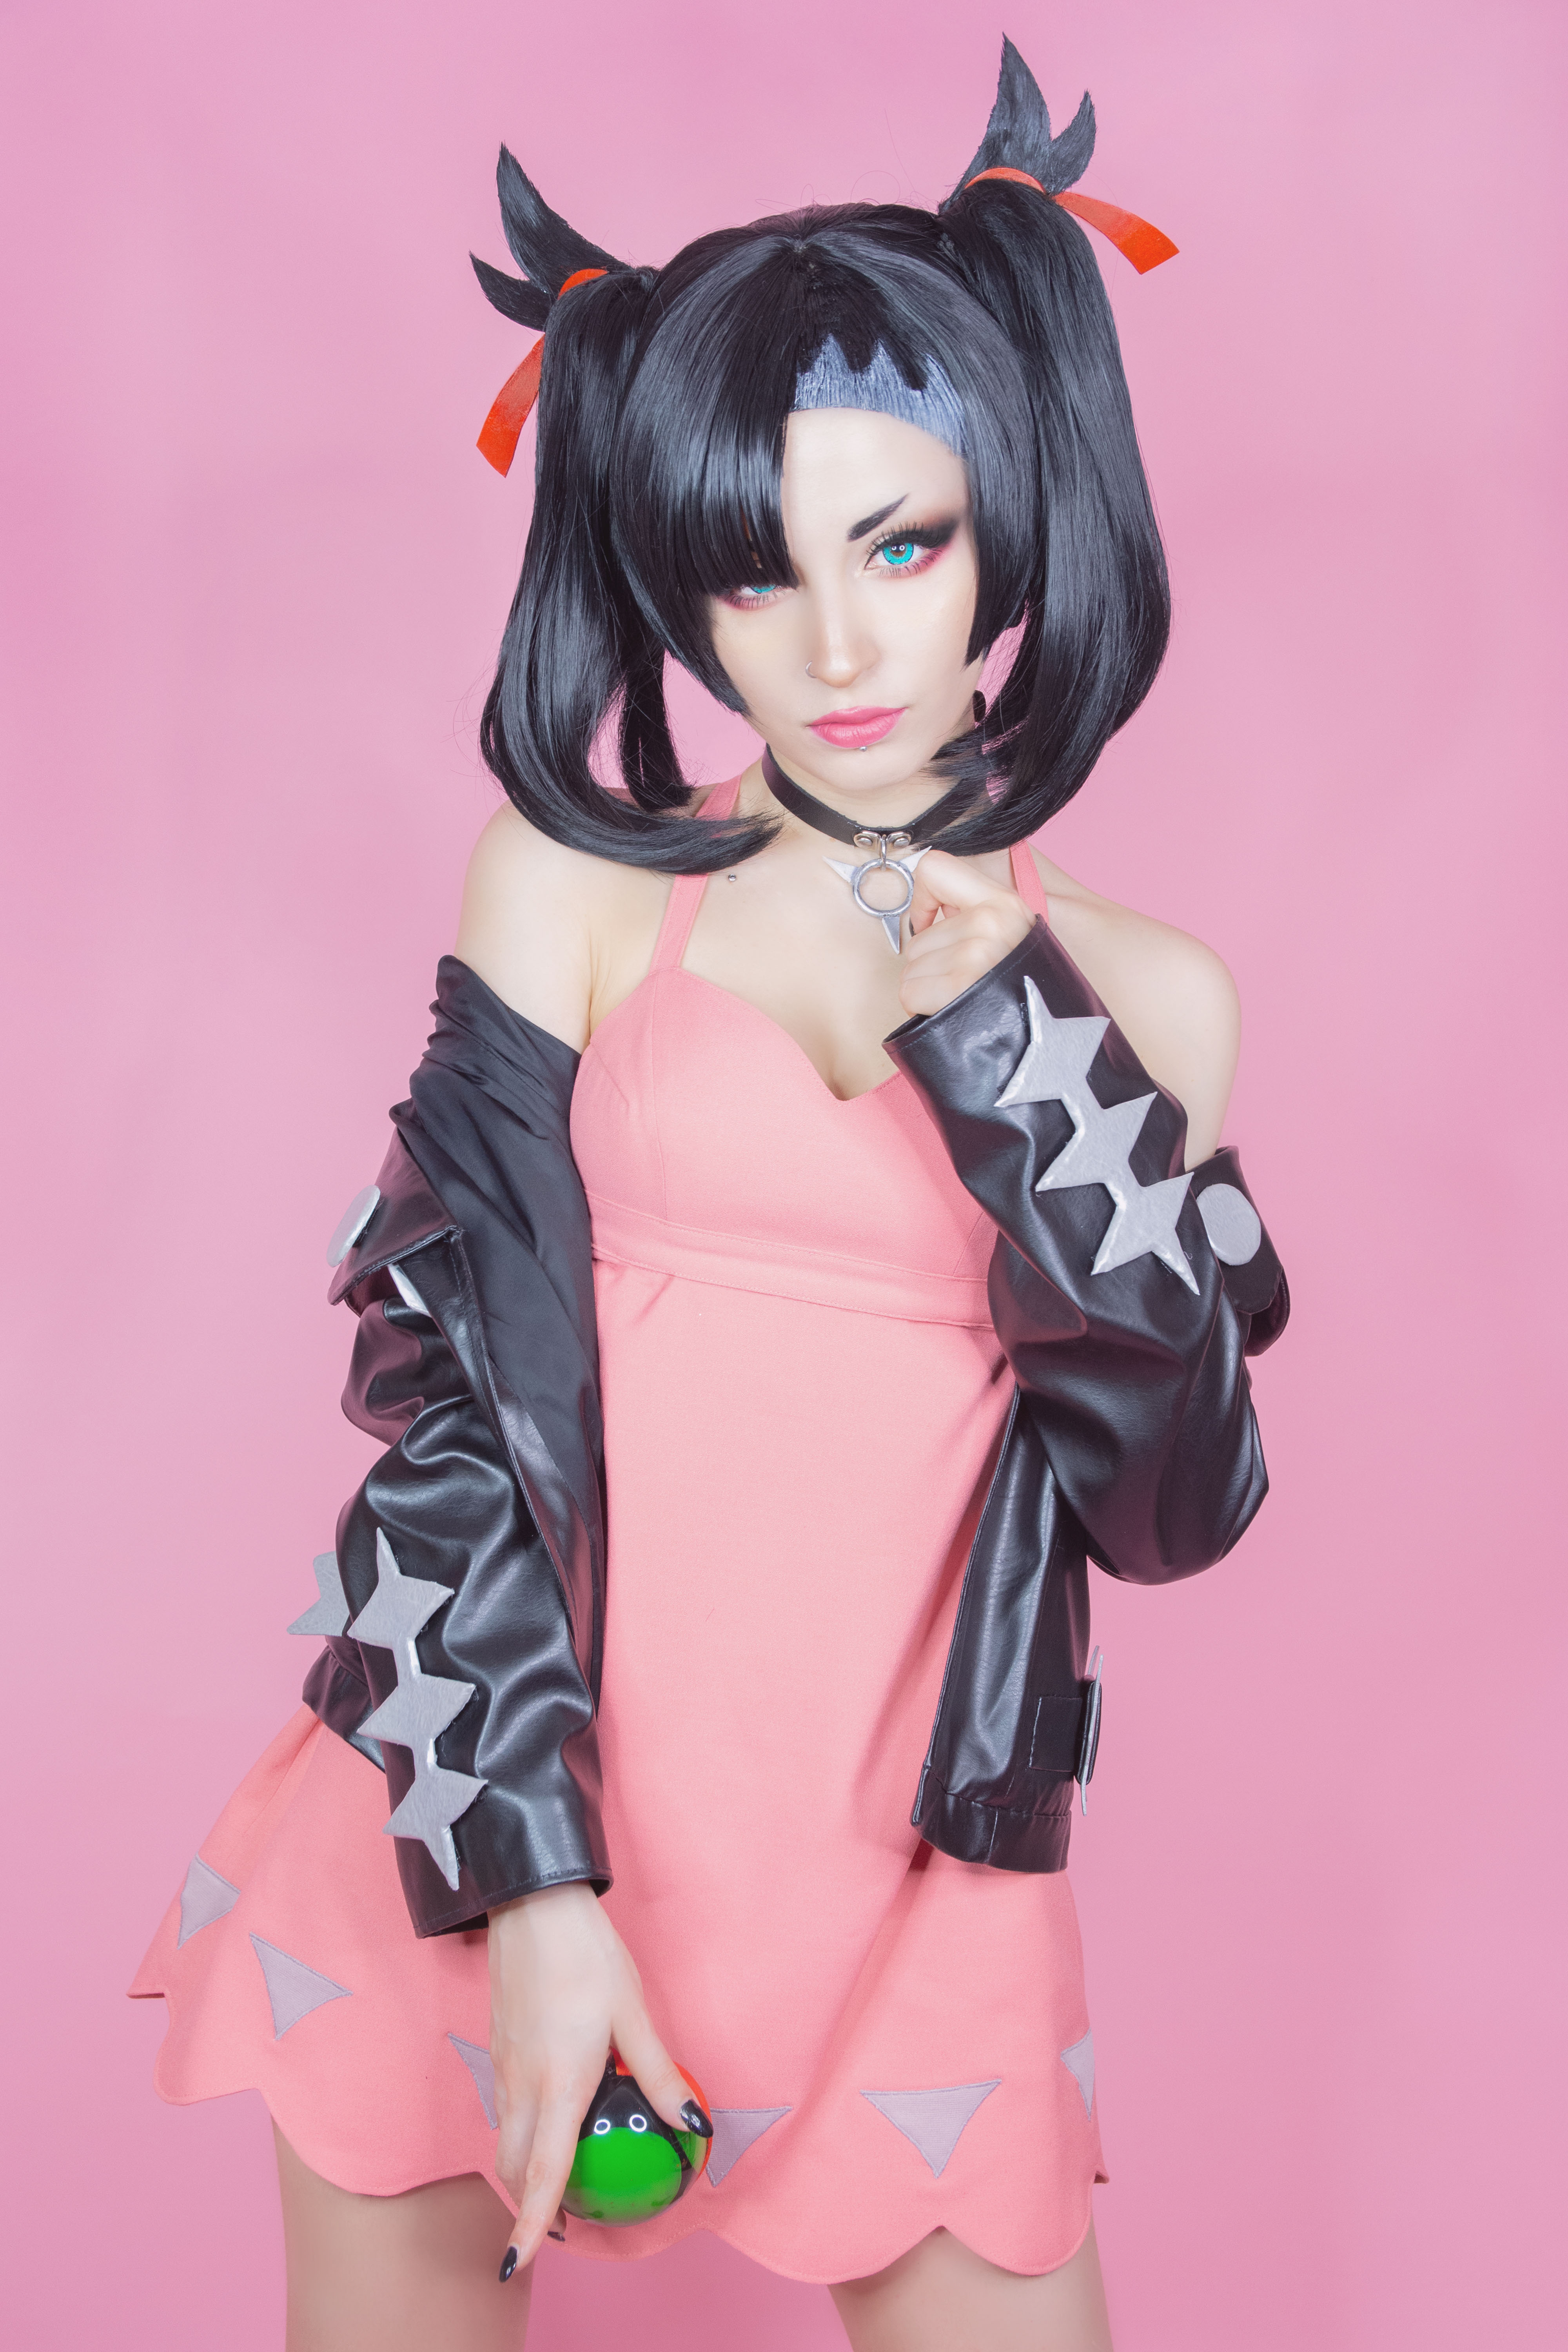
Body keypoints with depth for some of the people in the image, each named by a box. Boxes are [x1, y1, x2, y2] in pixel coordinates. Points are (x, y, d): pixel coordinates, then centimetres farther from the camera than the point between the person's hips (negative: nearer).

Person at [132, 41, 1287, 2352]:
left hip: (899, 1880, 1)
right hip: (480, 1831, 0)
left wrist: (991, 1029, -10)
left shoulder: (1138, 997, 5)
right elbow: (455, 1379, -4)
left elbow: (1180, 1492, -4)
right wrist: (525, 1875, -12)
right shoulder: (579, 886, -1)